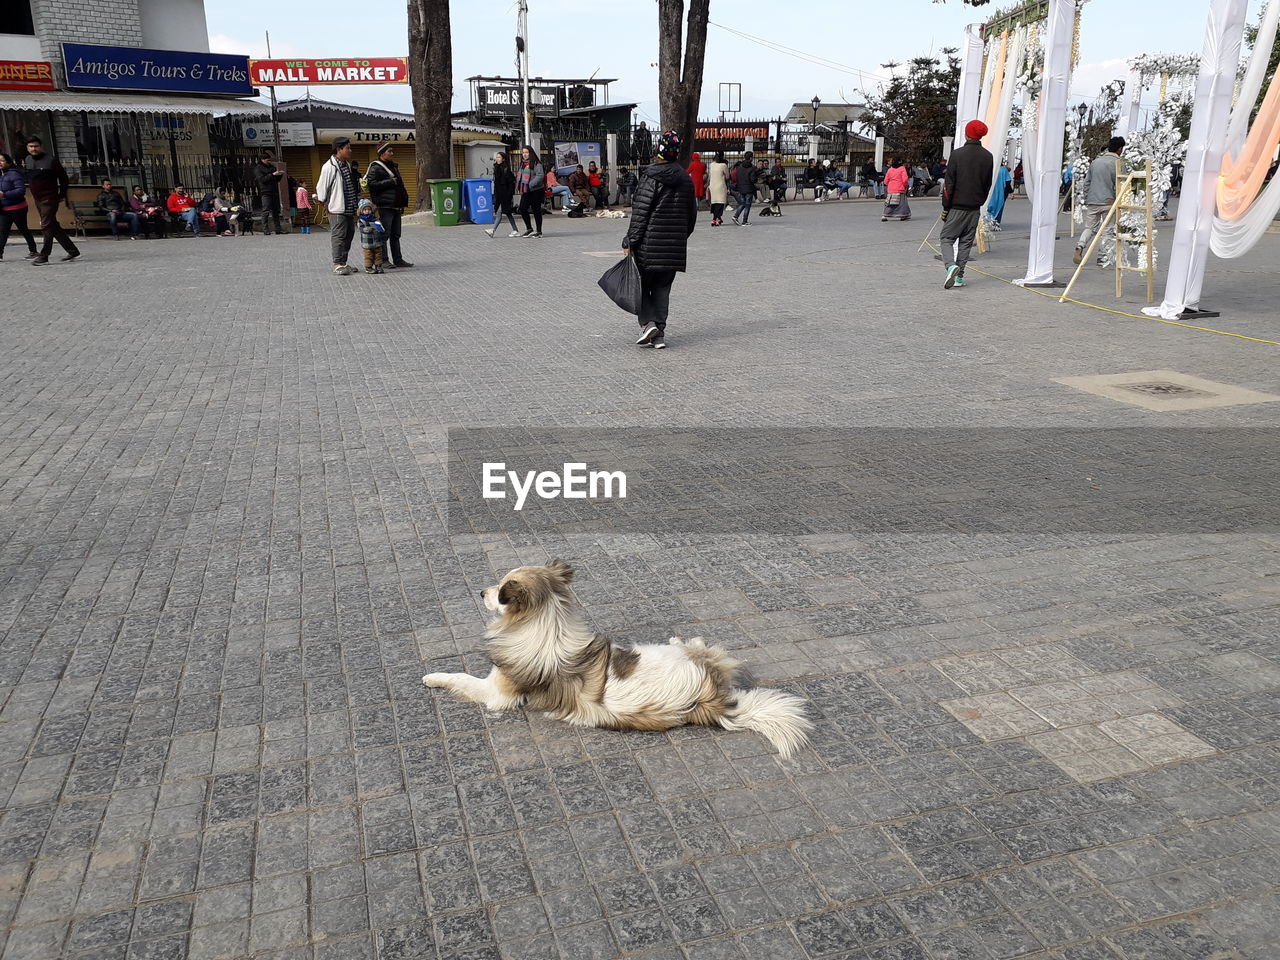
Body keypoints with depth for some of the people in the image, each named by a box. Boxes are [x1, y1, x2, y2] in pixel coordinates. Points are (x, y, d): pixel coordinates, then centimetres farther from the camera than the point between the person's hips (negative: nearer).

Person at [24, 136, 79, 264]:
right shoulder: (27, 160, 9)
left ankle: (44, 255, -6)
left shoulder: (51, 160, -9)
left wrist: (62, 195, -2)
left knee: (46, 226, -9)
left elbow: (63, 177, -3)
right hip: (37, 199, 7)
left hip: (49, 199, -7)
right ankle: (72, 250, 17)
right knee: (54, 226, 10)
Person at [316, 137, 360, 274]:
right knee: (338, 237, -7)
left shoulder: (347, 165, 14)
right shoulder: (329, 166, -12)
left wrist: (357, 204, 19)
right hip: (337, 210, -8)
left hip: (349, 209, 8)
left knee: (348, 236, 11)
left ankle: (343, 262, 19)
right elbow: (321, 187, -8)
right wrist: (324, 202, 0)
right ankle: (337, 264, -5)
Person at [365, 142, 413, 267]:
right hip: (385, 206, -8)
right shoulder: (375, 168, -6)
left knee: (395, 235, 10)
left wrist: (402, 205, 22)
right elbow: (371, 184, -17)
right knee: (384, 235, -7)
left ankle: (398, 260, 14)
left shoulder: (394, 166, 20)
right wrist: (390, 182, -18)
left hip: (396, 206, 8)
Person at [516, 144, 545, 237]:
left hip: (536, 191, -7)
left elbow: (540, 176, -20)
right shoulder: (523, 164, 14)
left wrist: (530, 185, -25)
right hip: (526, 192, 7)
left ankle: (539, 232, 11)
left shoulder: (536, 163, -11)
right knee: (522, 209, 1)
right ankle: (529, 229, 15)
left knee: (536, 211, 0)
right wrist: (519, 186, 11)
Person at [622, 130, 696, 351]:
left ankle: (647, 322, -9)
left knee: (641, 284, 8)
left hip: (649, 244, -5)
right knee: (662, 289, 10)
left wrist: (630, 241, -11)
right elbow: (692, 214, 17)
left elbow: (640, 211, -13)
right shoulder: (686, 179, 9)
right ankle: (659, 334, 7)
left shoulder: (651, 177, -9)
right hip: (675, 246, 5)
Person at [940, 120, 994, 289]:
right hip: (975, 208, 4)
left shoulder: (957, 154, -9)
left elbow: (949, 183, -10)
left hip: (957, 206, -4)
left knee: (947, 238, 2)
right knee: (966, 241, 10)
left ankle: (951, 266, -23)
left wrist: (945, 207, -5)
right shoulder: (988, 157, 5)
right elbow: (988, 185, 10)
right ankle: (959, 277, 9)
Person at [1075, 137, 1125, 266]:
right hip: (1108, 202, -4)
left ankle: (1080, 246, -17)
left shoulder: (1095, 162, 11)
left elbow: (1087, 182, 13)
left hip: (1092, 202, 4)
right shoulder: (1117, 163, -6)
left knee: (1089, 227, 10)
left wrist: (1086, 200, 19)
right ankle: (1102, 257, 6)